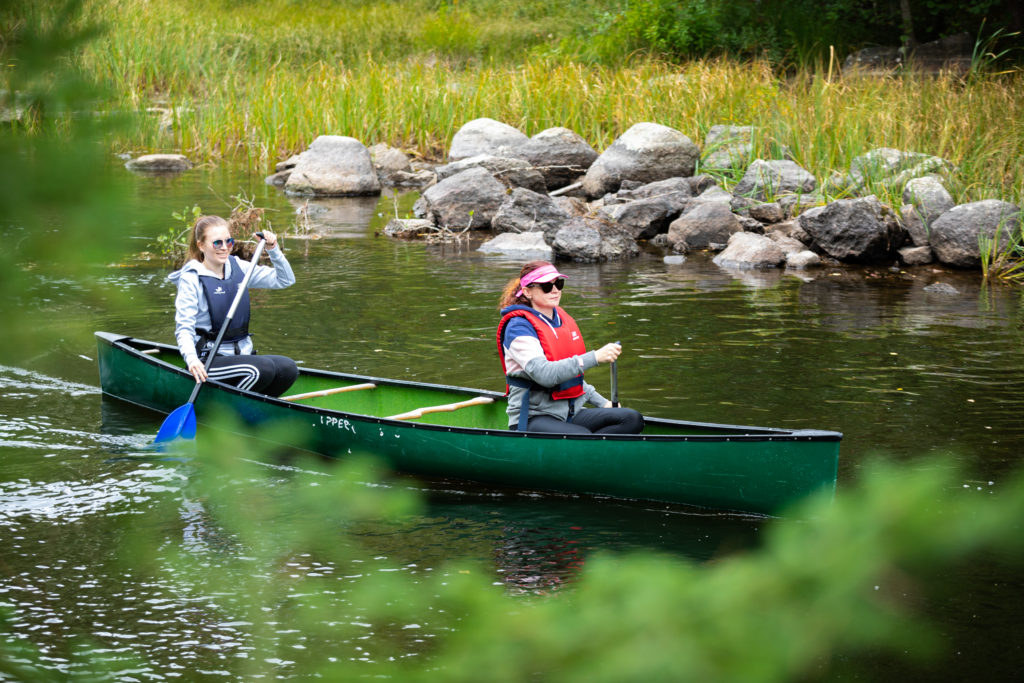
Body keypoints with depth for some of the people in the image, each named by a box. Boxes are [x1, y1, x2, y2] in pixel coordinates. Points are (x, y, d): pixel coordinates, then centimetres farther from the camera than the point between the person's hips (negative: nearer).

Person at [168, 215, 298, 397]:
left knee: (288, 368, -20)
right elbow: (184, 328, -13)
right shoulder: (191, 279, -7)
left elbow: (285, 280, 12)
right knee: (264, 368, -30)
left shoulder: (238, 267, 9)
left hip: (243, 354, 6)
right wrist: (191, 360, -31)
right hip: (208, 360, -6)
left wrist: (273, 250, -4)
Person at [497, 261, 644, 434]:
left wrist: (602, 402, 20)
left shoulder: (563, 319, 15)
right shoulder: (518, 327, -11)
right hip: (532, 419, -9)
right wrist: (594, 358, -30)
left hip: (570, 414, 9)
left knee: (632, 419, -12)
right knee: (582, 436, -37)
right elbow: (544, 374, -27)